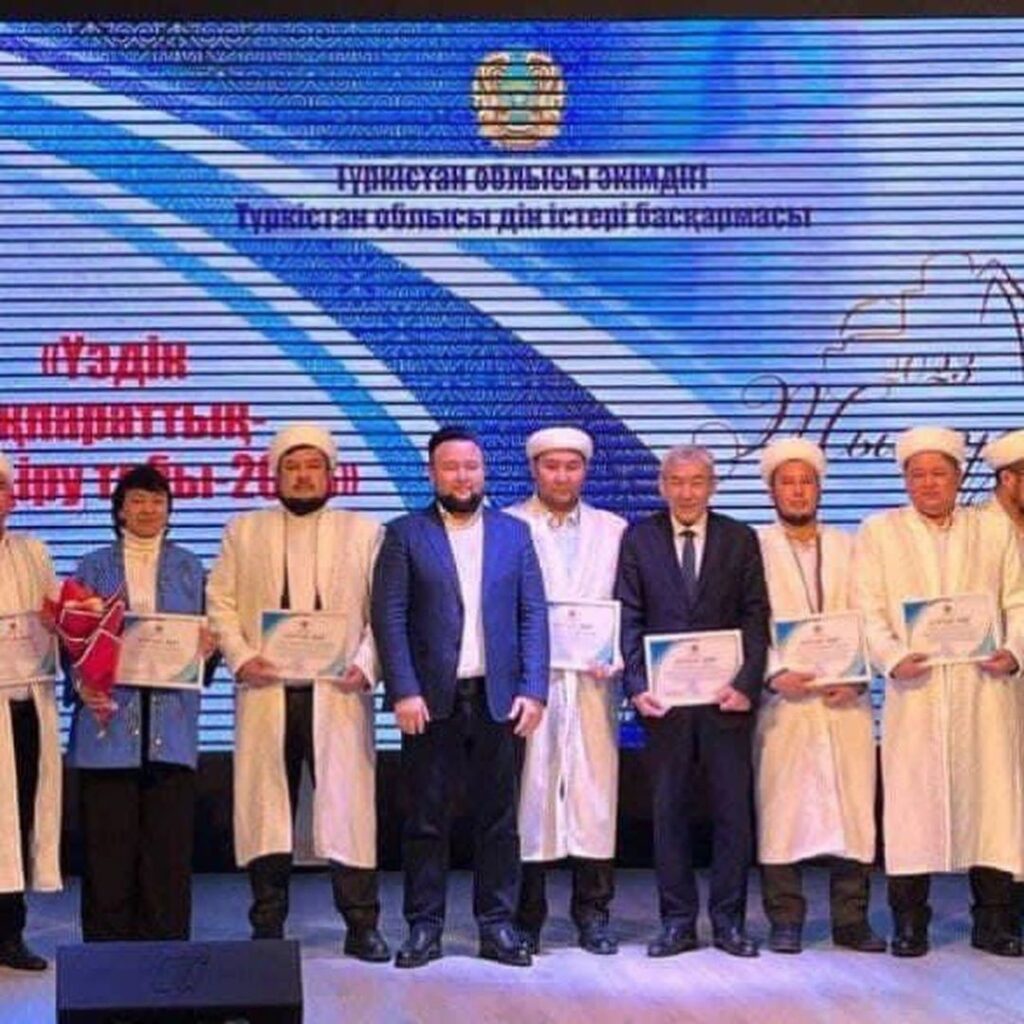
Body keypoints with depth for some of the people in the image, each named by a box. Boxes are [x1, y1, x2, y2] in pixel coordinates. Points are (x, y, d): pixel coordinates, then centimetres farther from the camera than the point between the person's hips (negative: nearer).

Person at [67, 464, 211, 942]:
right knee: (108, 835, -2)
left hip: (171, 720, 1)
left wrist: (208, 647, -9)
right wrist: (82, 685, -10)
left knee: (169, 834, -1)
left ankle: (167, 939, 7)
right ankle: (107, 939, 7)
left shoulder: (188, 567, 14)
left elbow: (204, 633, 14)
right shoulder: (95, 567, 10)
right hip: (109, 715, -1)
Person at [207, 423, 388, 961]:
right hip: (266, 691, 1)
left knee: (348, 805, -4)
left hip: (338, 691, -1)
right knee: (265, 806, 3)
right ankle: (267, 926, 11)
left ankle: (361, 925, 3)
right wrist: (240, 657, -6)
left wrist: (365, 665, -10)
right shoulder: (244, 531, 14)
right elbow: (220, 601, 9)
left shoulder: (363, 532, 11)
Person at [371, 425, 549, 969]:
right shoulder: (406, 535, 4)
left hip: (498, 697, 2)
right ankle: (424, 927, 11)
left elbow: (533, 615, 7)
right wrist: (404, 692, -11)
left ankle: (497, 924, 14)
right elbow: (389, 617, -2)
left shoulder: (514, 533, 11)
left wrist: (533, 690, -3)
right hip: (432, 700, -2)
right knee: (425, 818, 3)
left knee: (498, 817, 6)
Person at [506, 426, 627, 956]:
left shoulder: (613, 530, 15)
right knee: (527, 795, -2)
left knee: (594, 795, 0)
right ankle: (525, 918, 6)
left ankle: (593, 916, 8)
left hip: (591, 680, 2)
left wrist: (615, 655, -6)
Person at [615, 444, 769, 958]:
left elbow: (756, 617, 2)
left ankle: (729, 920, 11)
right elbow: (628, 618, 3)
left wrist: (747, 683, -10)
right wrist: (637, 684, -8)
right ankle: (677, 921, 13)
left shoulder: (740, 539, 6)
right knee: (669, 810, 5)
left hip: (727, 695, 0)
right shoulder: (638, 538, 6)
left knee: (733, 808, 2)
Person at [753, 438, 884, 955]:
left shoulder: (849, 547, 15)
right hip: (783, 698, -2)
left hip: (846, 698, 3)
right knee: (781, 807, -3)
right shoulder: (754, 546, 6)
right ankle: (785, 921, 5)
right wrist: (774, 675, -13)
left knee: (854, 806, 0)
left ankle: (851, 921, 8)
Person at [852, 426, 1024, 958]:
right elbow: (869, 610, 4)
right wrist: (893, 658, -13)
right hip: (914, 689, -1)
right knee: (911, 798, -3)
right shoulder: (878, 532, 11)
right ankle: (909, 923, 4)